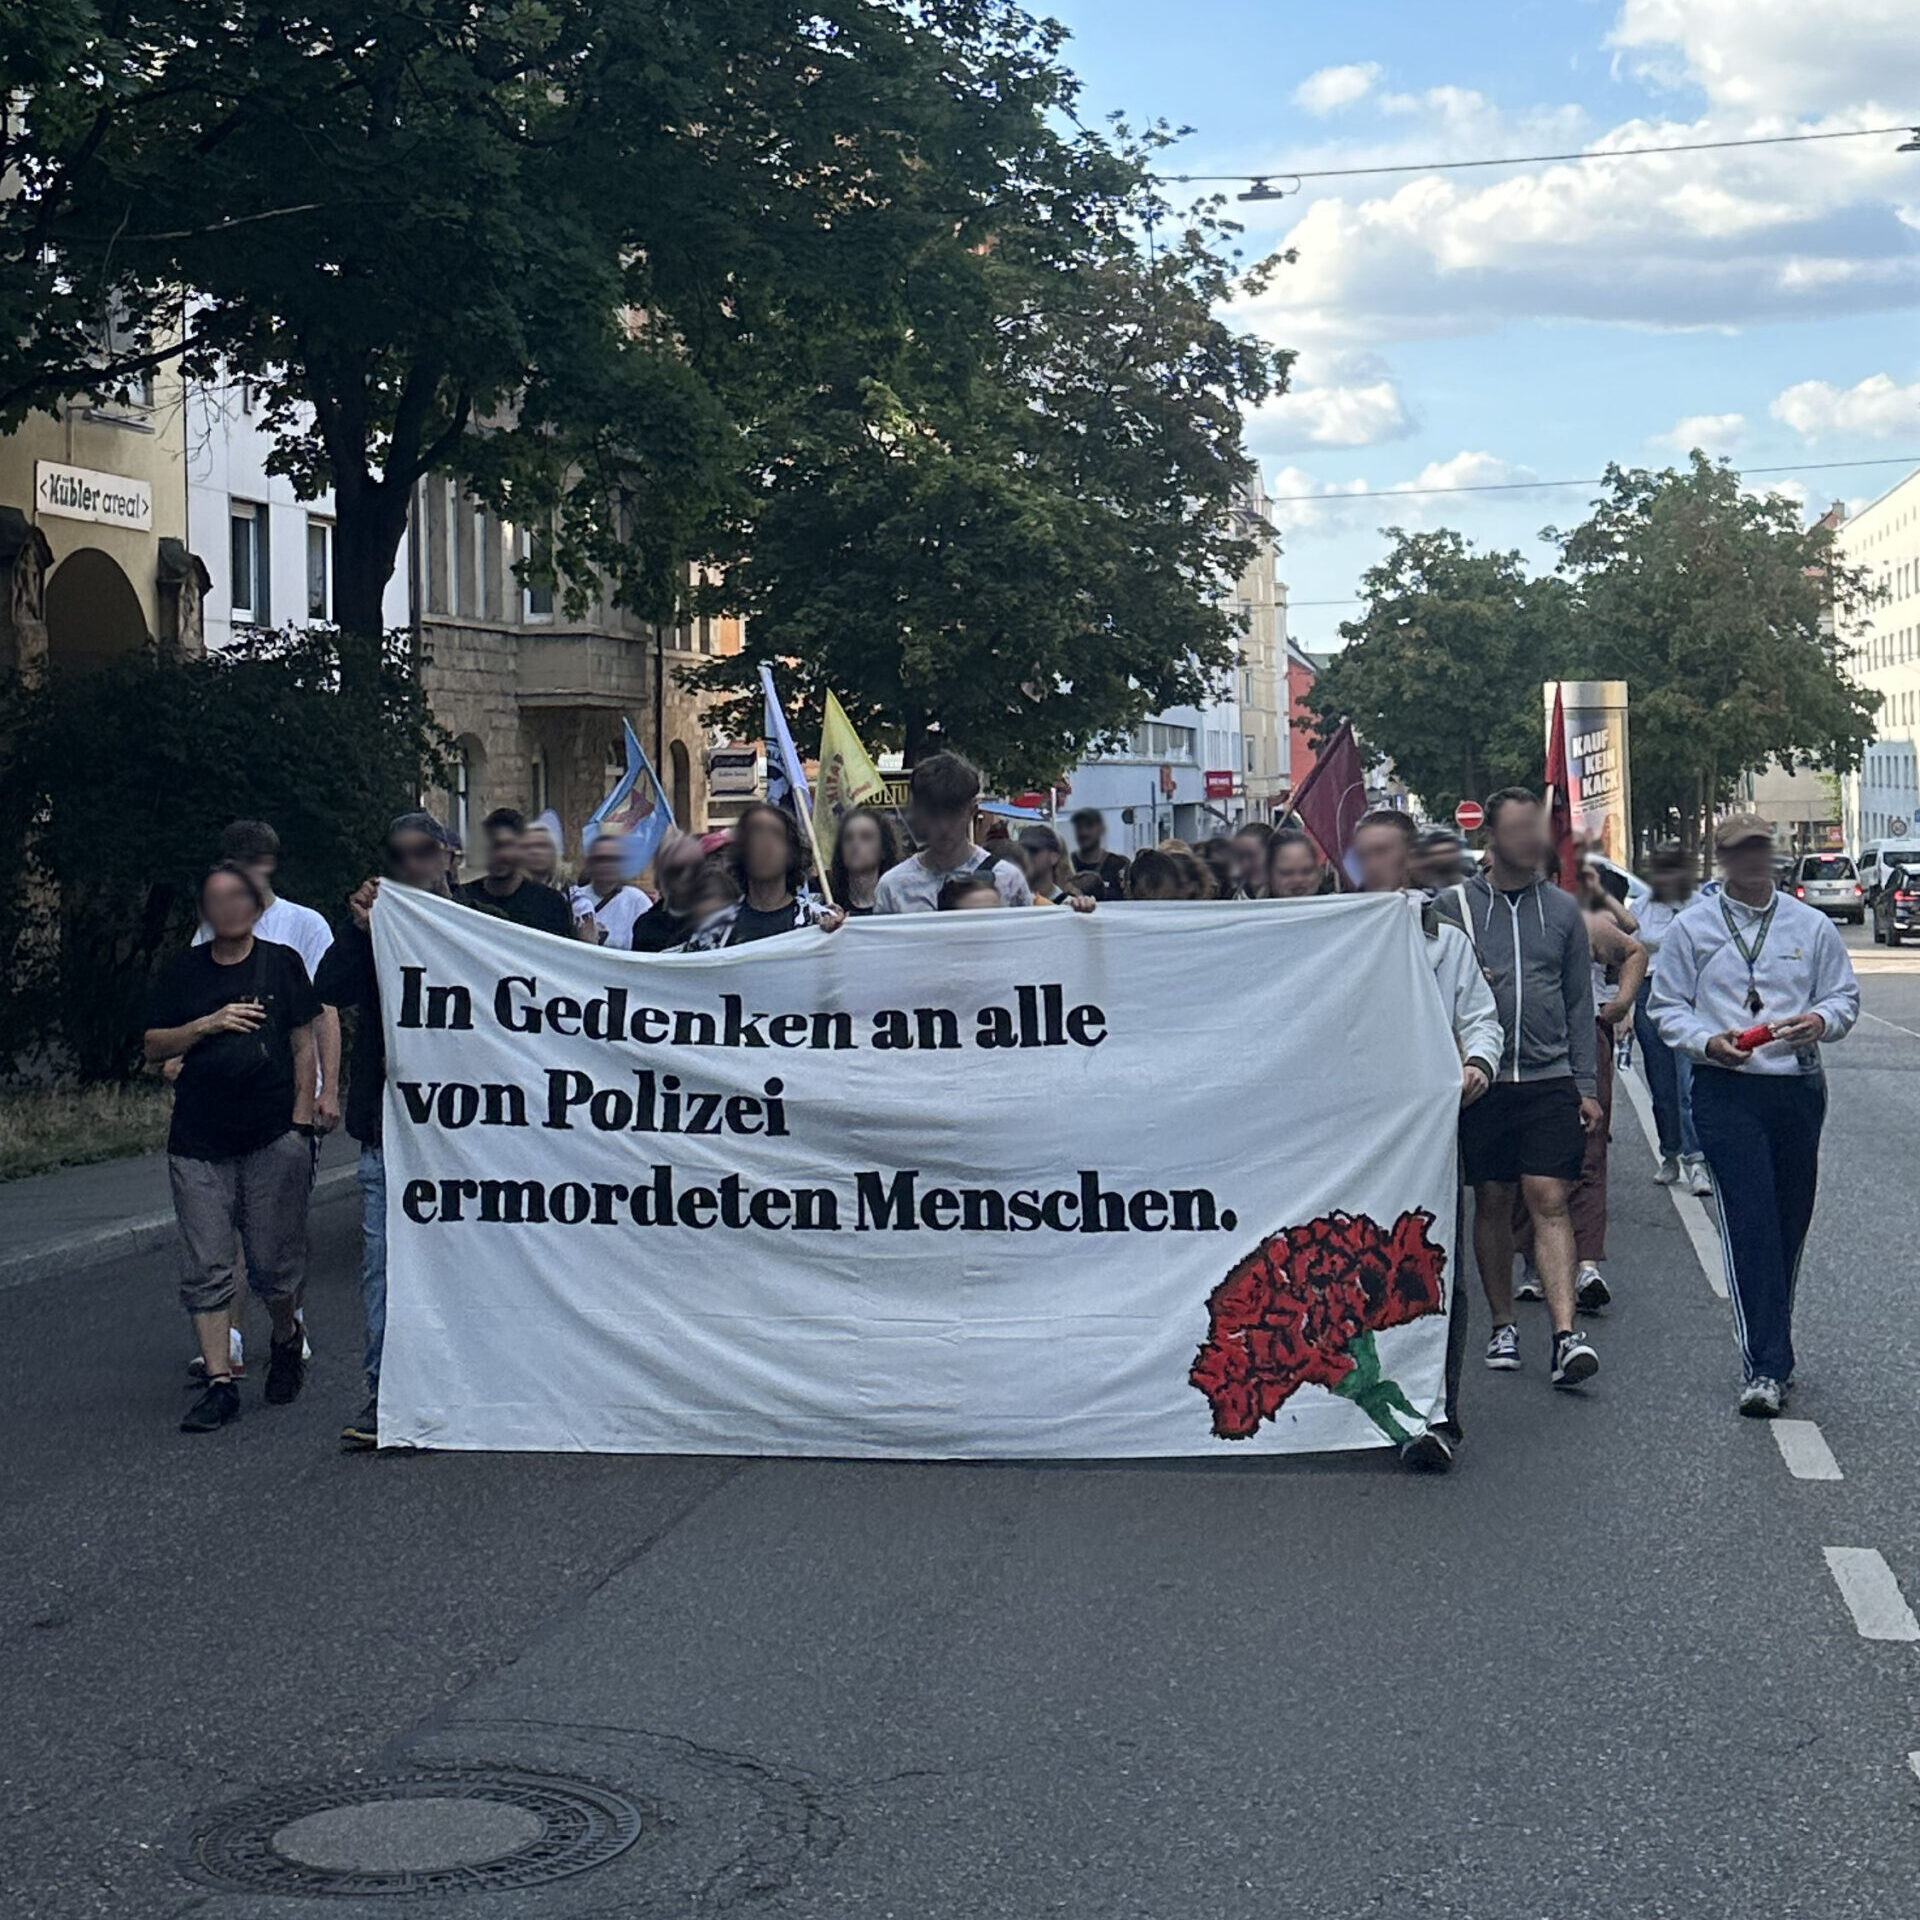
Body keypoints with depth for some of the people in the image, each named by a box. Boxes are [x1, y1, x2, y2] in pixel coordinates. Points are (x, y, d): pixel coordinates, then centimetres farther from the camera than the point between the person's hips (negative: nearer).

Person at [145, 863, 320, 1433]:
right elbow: (154, 1048, 9)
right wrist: (208, 1025, -8)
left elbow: (304, 1044, 6)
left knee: (274, 1263, -1)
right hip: (198, 1142, 2)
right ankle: (219, 1382, 0)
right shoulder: (182, 973, 12)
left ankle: (286, 1341, 29)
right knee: (207, 1268, -3)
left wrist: (301, 1121, -1)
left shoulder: (282, 962, 7)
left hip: (274, 1138, -2)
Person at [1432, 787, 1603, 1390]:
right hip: (1481, 1078, 0)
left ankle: (1565, 1333, -14)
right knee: (1491, 1203, 7)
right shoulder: (1452, 905, 4)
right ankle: (1502, 1325, 20)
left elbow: (1580, 1002, 12)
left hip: (1550, 1082, 0)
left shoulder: (1561, 909, 10)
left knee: (1550, 1201, -8)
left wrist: (1586, 1085, 6)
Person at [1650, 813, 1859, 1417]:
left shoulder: (1811, 926, 10)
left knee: (1791, 1222, 9)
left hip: (1800, 1088, 3)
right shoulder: (1691, 928, 6)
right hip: (1728, 1091, -3)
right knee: (1748, 1222, -13)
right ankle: (1766, 1367, -17)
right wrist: (1708, 1041, -13)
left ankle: (1771, 1349, 26)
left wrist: (1821, 1020, -10)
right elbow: (1666, 1006, 6)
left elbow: (1845, 996, 13)